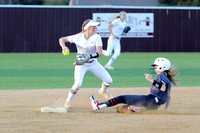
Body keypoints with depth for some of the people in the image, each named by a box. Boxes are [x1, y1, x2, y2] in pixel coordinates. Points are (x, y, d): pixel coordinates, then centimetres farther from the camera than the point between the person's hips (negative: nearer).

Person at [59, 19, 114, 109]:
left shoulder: (96, 37, -15)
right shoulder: (78, 37, -16)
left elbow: (99, 53, -23)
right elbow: (62, 39, -8)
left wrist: (90, 56, -42)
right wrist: (63, 46, -29)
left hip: (93, 63, 3)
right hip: (81, 64, -3)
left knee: (109, 81, 2)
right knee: (78, 84, -25)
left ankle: (103, 91, 39)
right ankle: (68, 100, 1)